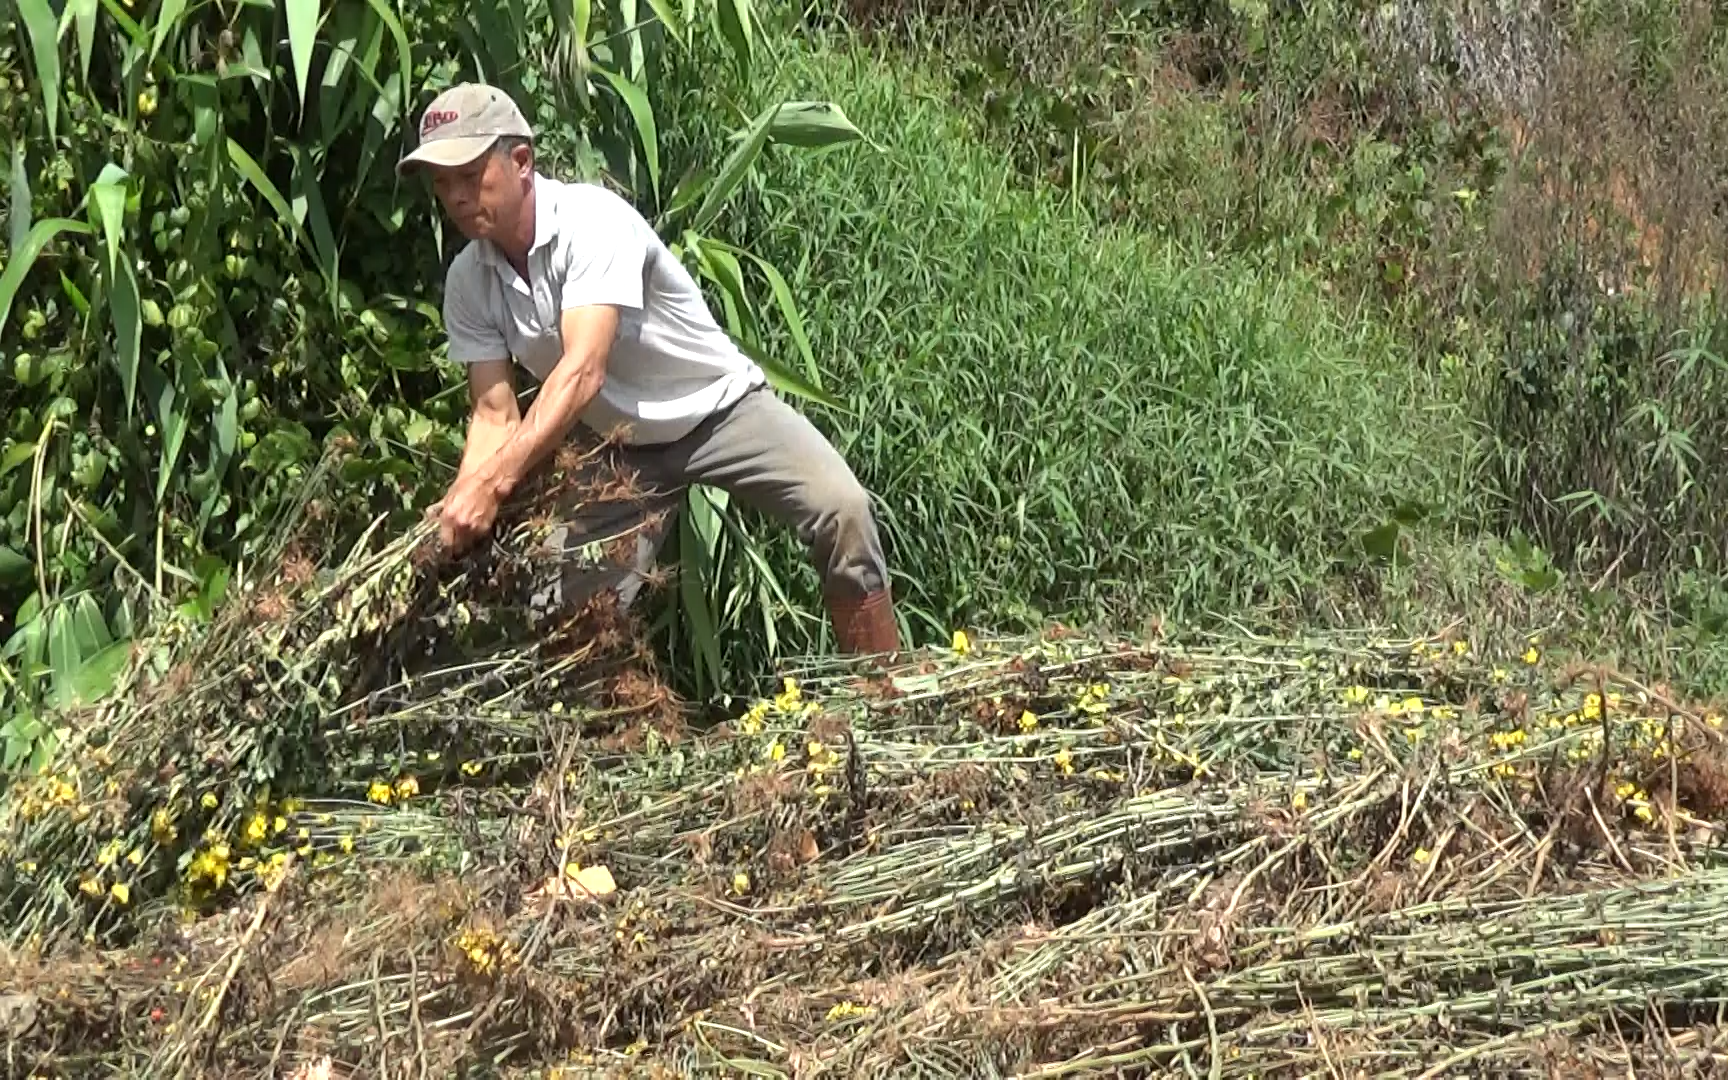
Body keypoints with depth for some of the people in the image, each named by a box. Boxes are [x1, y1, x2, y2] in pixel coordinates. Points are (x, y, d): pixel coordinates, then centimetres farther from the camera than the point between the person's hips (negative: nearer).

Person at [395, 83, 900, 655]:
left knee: (840, 510, -26)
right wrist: (461, 506, -31)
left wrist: (491, 483, -47)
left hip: (718, 407, -5)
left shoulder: (593, 218, -27)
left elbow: (582, 371, -38)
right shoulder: (467, 283, -9)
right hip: (619, 449, 5)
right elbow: (495, 414, -10)